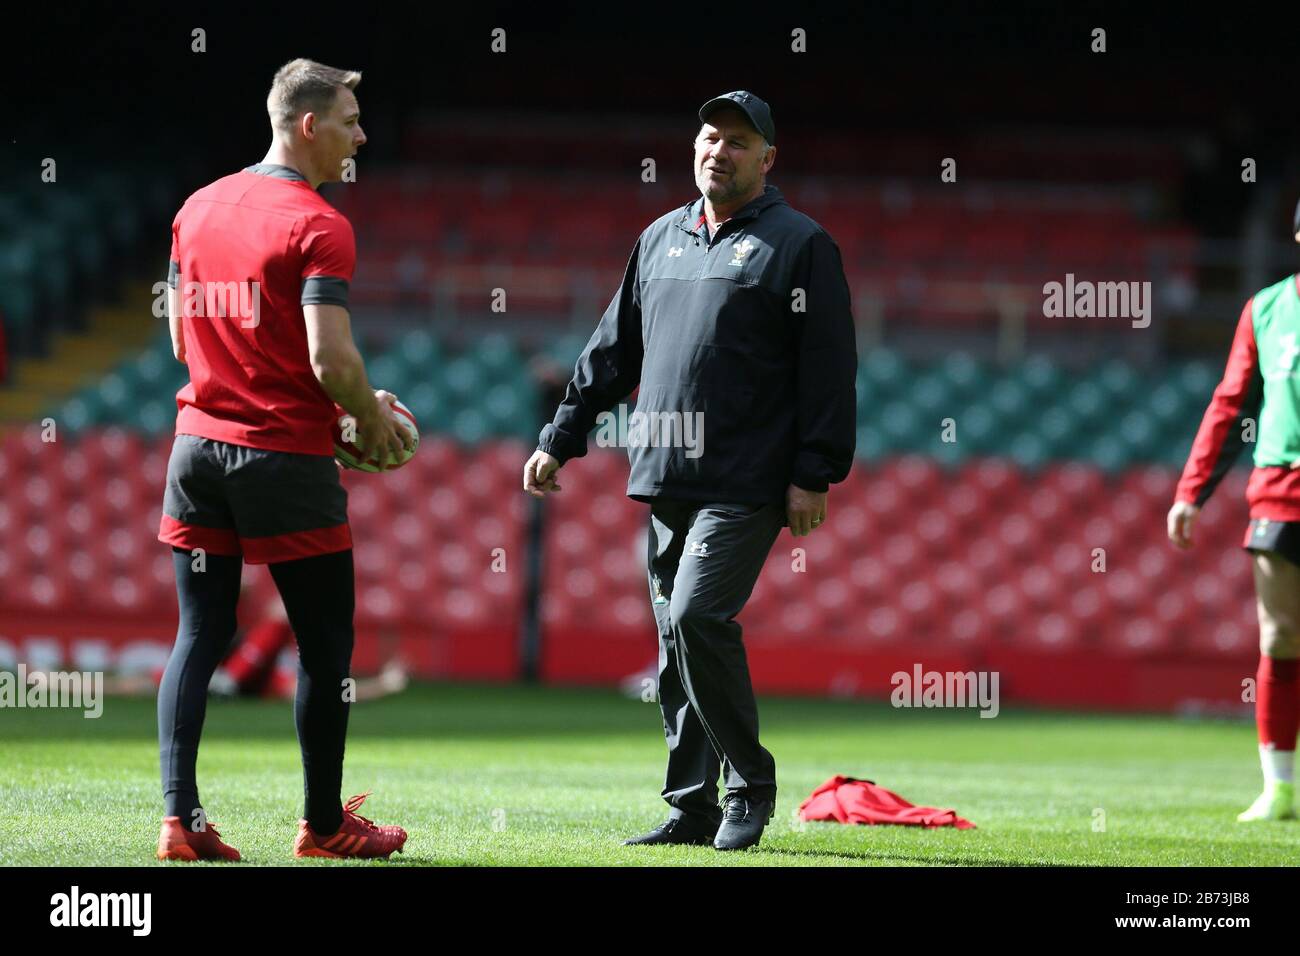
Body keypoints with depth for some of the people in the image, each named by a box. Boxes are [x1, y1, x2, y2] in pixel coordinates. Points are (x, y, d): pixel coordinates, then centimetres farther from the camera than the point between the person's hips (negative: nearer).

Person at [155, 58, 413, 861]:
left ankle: (181, 819, -2)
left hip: (199, 440, 7)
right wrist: (373, 417, -2)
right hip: (285, 458, -6)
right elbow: (330, 360, -20)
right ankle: (325, 824, 13)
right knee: (326, 644, 6)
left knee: (199, 636, 6)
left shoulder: (197, 209, 10)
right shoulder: (318, 227, -12)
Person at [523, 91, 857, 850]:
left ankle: (751, 785, -4)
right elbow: (614, 351, 23)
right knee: (678, 644, 6)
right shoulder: (661, 240, 17)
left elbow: (829, 368, -6)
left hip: (747, 484, -6)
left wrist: (814, 475, -13)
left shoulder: (800, 245, -1)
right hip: (666, 478, 7)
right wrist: (561, 439, 18)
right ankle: (693, 809, 13)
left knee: (695, 619, -19)